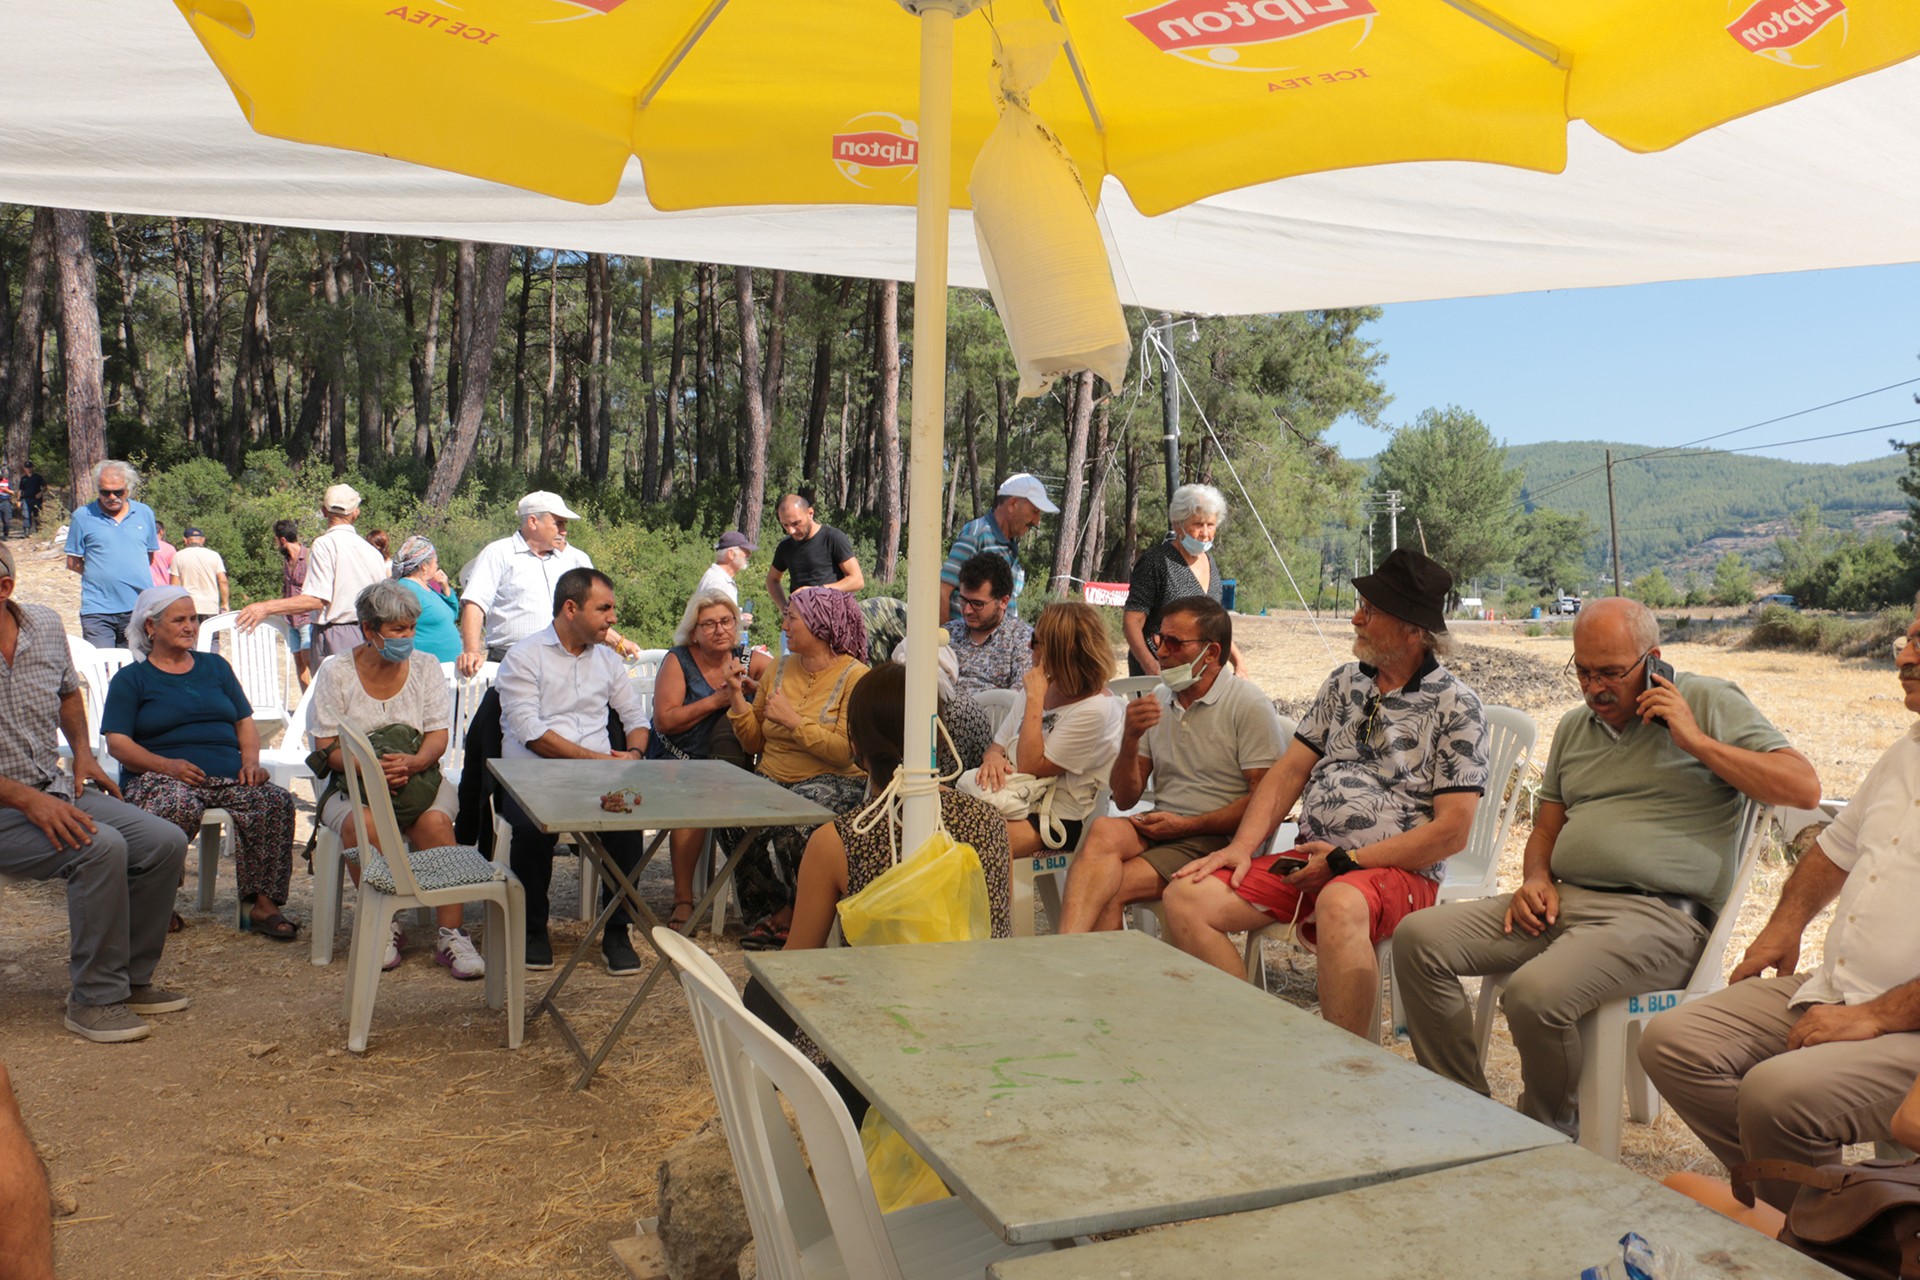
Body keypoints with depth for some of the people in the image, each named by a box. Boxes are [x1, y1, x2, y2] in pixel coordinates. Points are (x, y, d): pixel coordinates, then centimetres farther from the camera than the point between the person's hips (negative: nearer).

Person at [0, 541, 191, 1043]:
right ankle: (94, 998, -14)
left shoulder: (45, 624, 4)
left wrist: (83, 751, 13)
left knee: (166, 842, -9)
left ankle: (130, 978, 8)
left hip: (55, 790, 7)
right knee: (101, 846, -30)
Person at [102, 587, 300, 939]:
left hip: (227, 776, 3)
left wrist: (251, 761, -1)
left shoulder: (215, 666, 24)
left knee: (277, 801, -27)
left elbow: (245, 722, 21)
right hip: (159, 776, -3)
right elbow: (117, 743, 0)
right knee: (180, 806, -39)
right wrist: (167, 765, -19)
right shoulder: (130, 679, 12)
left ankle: (264, 904, -26)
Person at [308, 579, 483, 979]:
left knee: (436, 822, -32)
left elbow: (438, 738, 1)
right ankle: (386, 925, -15)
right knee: (362, 825, -34)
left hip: (419, 775, 1)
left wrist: (412, 762, -22)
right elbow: (327, 747, -3)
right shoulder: (336, 671, 2)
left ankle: (451, 935, -28)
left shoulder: (425, 667, 6)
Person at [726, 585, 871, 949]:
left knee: (786, 824, -34)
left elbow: (846, 751, -17)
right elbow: (754, 742, 16)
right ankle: (773, 911, -7)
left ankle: (780, 915, -7)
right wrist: (737, 697, 3)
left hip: (832, 782, -5)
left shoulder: (855, 676, -5)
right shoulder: (780, 669, 14)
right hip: (773, 780, 6)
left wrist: (794, 720, -17)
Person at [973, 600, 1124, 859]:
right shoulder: (1042, 686, 12)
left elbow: (1030, 767, -17)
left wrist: (1035, 699, -14)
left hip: (1056, 822, -8)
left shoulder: (1096, 709, -14)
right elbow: (1000, 743, 17)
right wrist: (993, 758, -9)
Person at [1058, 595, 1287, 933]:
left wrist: (1188, 825, -14)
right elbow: (1125, 800, 12)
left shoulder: (1249, 704, -5)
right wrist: (1130, 739, -6)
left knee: (1107, 889, -29)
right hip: (1158, 826, 5)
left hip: (1216, 839, -5)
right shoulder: (1156, 701, 13)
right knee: (1104, 831, -31)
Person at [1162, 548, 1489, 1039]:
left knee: (1340, 905, -41)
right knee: (1186, 897, -15)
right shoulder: (1344, 682, 15)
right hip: (1308, 862, 6)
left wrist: (1346, 861, -14)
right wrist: (1242, 847, -2)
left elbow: (1452, 831, -9)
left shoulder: (1455, 705, -3)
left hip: (1397, 871, -6)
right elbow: (1290, 771, 14)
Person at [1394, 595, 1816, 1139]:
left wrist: (1695, 741, -9)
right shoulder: (1574, 727, 22)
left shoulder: (1709, 702, 5)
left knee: (1536, 992, -33)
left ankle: (1552, 1136, -4)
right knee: (1420, 938, -12)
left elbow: (1804, 788, -5)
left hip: (1658, 915, -7)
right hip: (1561, 901, 7)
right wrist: (1536, 879, 5)